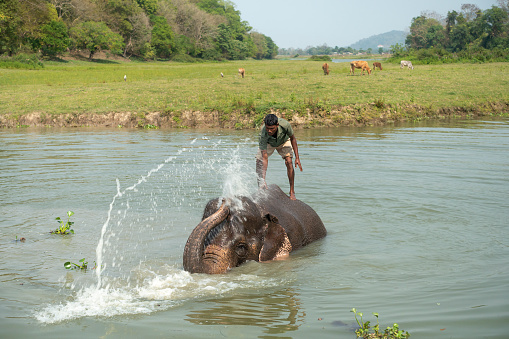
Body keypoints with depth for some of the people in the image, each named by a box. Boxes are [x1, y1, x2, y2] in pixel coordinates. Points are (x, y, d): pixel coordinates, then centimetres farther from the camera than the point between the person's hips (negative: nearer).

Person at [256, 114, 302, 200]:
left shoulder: (285, 125, -41)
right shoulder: (263, 135, -42)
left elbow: (293, 139, -19)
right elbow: (264, 158, -42)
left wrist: (297, 158, -20)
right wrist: (263, 179, -47)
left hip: (284, 141, 0)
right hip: (268, 143, 0)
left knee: (289, 162, -17)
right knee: (259, 161, -18)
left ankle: (292, 192, -10)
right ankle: (262, 186, -2)